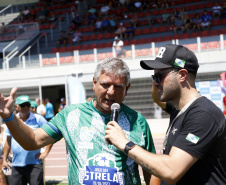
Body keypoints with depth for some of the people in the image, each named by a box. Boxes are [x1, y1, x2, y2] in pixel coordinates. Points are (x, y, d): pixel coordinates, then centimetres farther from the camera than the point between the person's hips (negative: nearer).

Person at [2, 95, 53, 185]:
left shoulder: (38, 119, -1)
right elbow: (8, 141, 17)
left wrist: (46, 152, -6)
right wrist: (4, 159, 13)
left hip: (34, 164, -4)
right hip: (16, 165, 4)